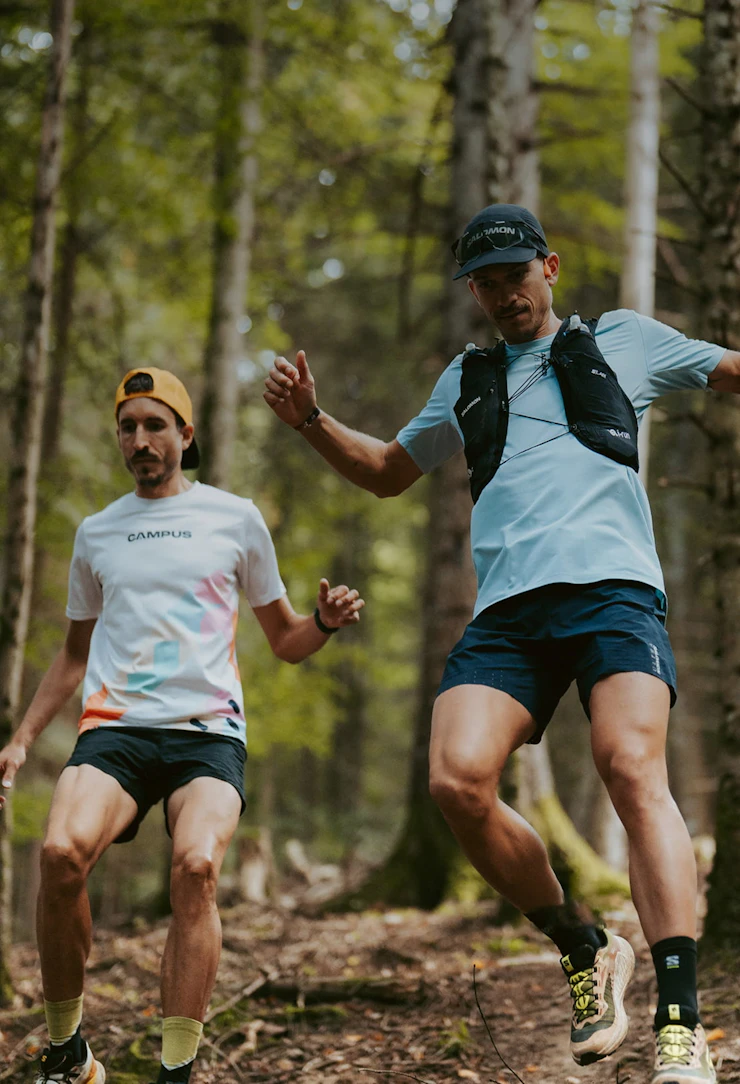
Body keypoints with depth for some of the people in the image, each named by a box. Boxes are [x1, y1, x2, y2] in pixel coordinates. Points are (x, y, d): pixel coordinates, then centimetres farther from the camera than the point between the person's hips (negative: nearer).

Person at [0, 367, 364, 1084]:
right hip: (114, 727, 1)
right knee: (62, 852, -28)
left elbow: (284, 641, 18)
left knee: (197, 867, -30)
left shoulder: (235, 519, 12)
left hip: (208, 731, -1)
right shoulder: (96, 533, 19)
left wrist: (324, 622, -4)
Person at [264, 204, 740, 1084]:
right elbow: (388, 472, 40)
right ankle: (586, 953, 2)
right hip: (507, 609, 4)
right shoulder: (468, 379, 30)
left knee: (633, 769, -26)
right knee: (458, 782, -20)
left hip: (612, 589, -3)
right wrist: (311, 423, 23)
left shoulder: (622, 339, 21)